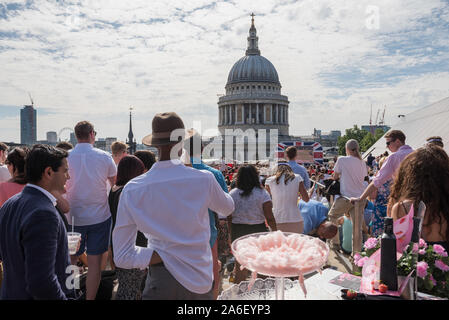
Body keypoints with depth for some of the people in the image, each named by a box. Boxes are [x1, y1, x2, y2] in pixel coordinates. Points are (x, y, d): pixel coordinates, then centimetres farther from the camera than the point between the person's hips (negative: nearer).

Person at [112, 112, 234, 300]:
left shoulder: (132, 190, -11)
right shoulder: (204, 179, -14)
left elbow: (122, 257, -7)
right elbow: (227, 209, 10)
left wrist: (163, 256, -3)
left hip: (161, 283, -1)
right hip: (201, 279, 2)